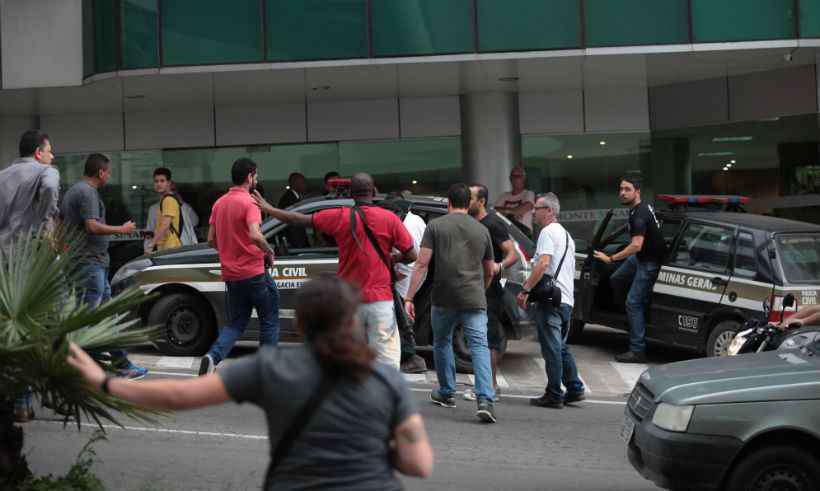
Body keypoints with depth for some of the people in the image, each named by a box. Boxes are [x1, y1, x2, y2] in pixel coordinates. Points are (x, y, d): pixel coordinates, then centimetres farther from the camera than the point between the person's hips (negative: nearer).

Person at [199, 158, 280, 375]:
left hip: (231, 274, 7)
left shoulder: (219, 203, 9)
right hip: (254, 273, -7)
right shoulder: (249, 202, -14)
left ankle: (212, 357, -9)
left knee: (236, 323, 15)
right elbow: (255, 235, -28)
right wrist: (269, 252, -12)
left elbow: (211, 239, 13)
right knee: (269, 320, 10)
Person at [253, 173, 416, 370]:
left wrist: (268, 208, 19)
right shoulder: (389, 218, -5)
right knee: (387, 358, -3)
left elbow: (301, 220, 7)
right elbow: (411, 256, -3)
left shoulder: (340, 217, -1)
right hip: (380, 299, -2)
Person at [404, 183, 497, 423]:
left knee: (442, 343, 20)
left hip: (443, 299, -1)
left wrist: (409, 297, -6)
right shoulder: (482, 230, 11)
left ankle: (446, 393, 32)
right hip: (474, 300, 1)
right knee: (480, 347, -3)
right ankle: (485, 399, -19)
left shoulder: (435, 226, 2)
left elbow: (422, 263, -6)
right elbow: (490, 271, 19)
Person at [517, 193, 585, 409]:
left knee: (551, 348, -5)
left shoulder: (548, 232, -9)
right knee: (561, 347, 17)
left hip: (550, 300, -9)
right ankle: (575, 389, 16)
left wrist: (526, 289, -23)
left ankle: (554, 395, -2)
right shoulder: (566, 234, 22)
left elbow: (543, 263, -23)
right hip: (567, 299, 9)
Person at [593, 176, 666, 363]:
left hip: (650, 262, -10)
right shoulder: (643, 207, 4)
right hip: (640, 257, 10)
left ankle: (637, 351, -9)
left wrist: (610, 259, -31)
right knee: (616, 280, 22)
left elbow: (636, 245, -35)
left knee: (634, 303, -11)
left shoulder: (639, 215, -27)